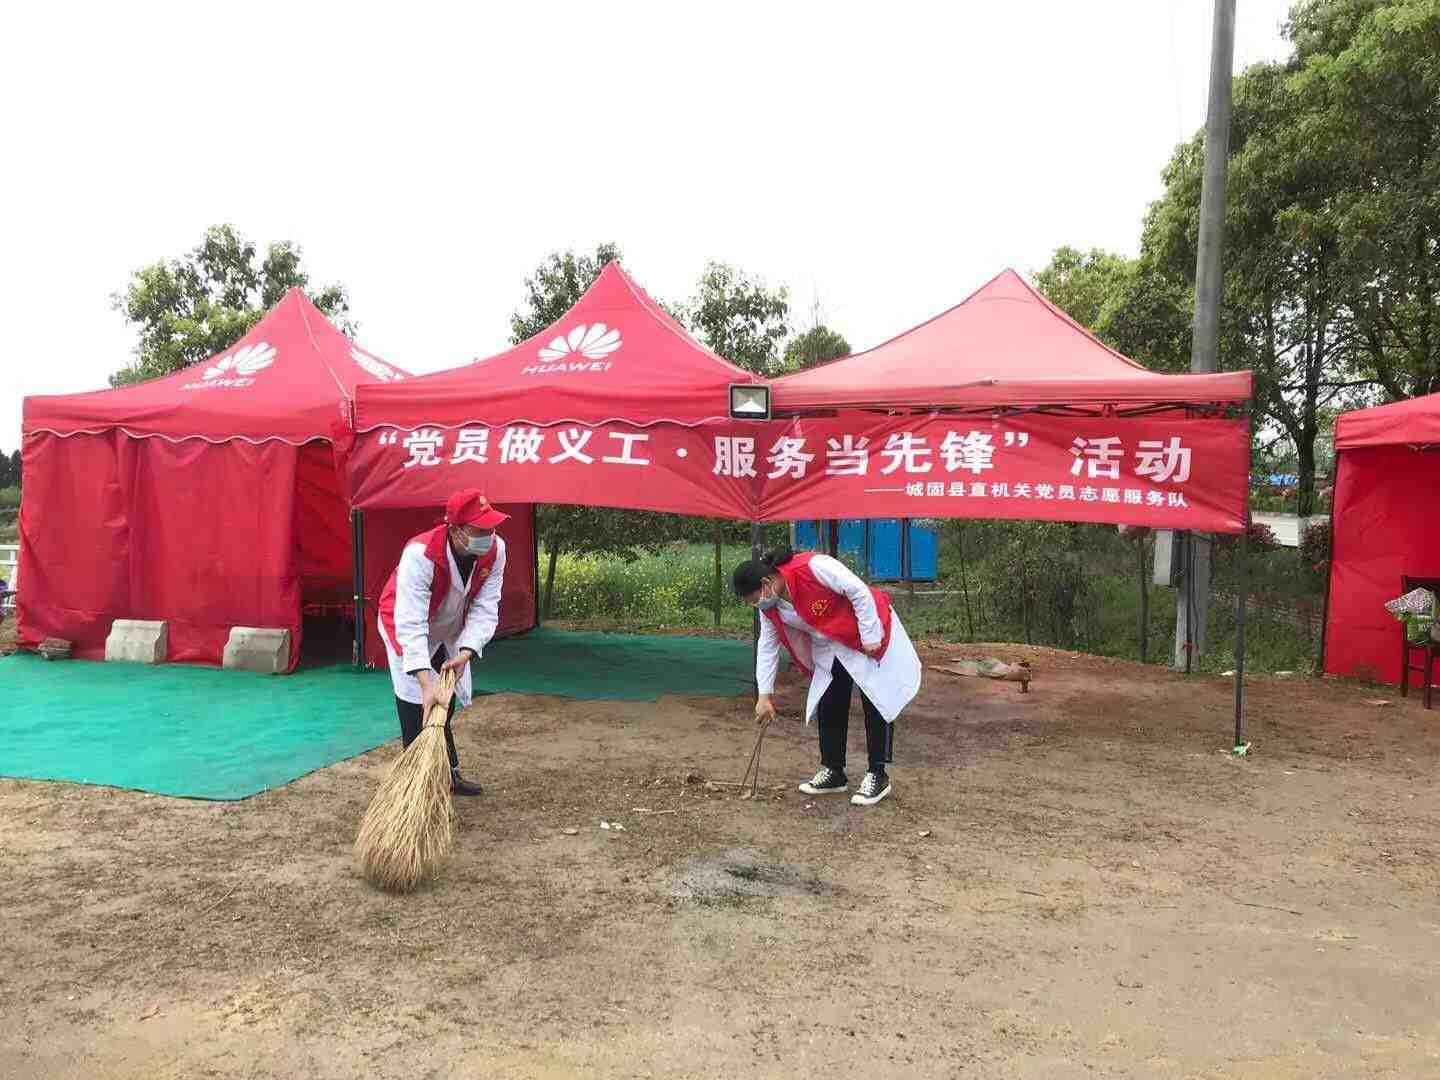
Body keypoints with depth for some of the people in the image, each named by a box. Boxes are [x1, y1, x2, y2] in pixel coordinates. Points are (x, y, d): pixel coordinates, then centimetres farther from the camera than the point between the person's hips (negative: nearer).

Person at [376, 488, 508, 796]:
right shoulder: (420, 554, -42)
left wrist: (465, 653, -38)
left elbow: (485, 609, -24)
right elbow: (411, 624, -45)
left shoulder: (495, 549, -26)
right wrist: (426, 683, -51)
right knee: (419, 710, -13)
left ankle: (449, 774, 35)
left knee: (446, 707, 19)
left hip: (450, 632, 6)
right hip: (407, 628, -5)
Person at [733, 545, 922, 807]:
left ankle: (878, 775, 6)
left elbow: (860, 592, -27)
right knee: (828, 707, 6)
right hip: (830, 649, 7)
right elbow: (767, 647, 1)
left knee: (876, 704, -4)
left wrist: (870, 638, -22)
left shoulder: (814, 567, -33)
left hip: (871, 637, -7)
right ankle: (833, 773, 18)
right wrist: (765, 694, 0)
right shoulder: (770, 607, -8)